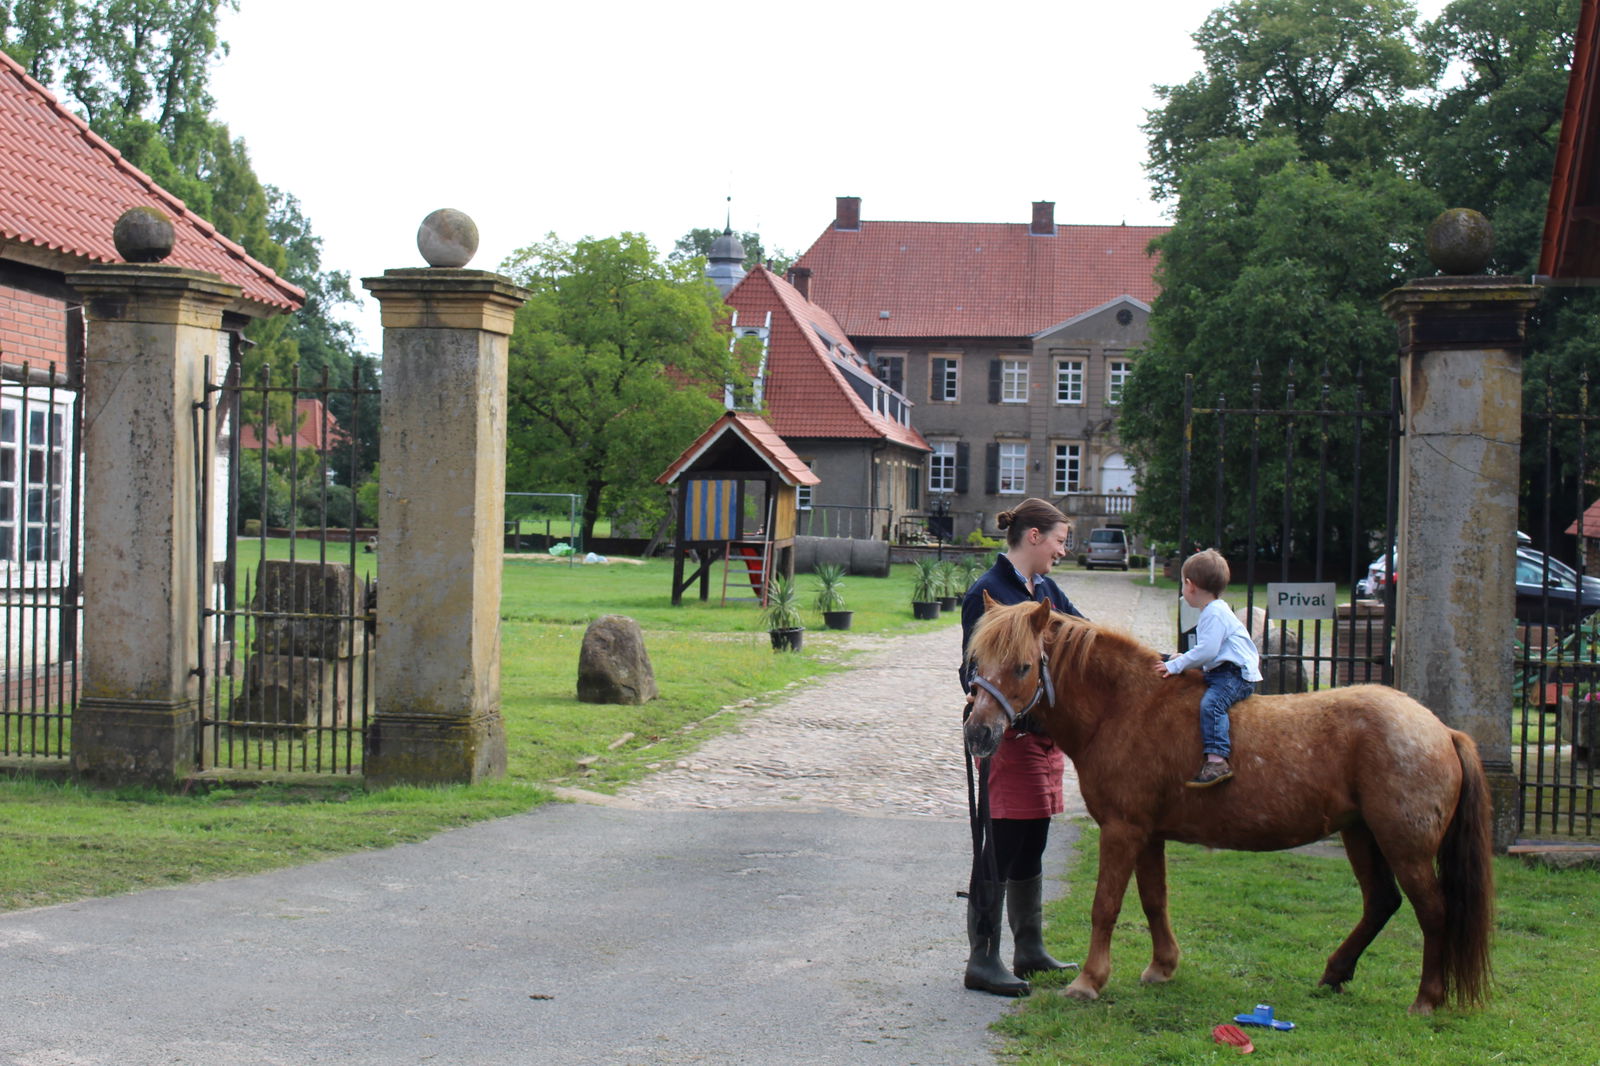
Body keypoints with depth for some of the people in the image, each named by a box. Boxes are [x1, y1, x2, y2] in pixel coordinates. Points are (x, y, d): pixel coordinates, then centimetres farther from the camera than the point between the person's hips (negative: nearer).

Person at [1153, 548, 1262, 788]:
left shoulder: (1215, 614, -13)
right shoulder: (1214, 611, 22)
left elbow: (1207, 651, -23)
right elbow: (1208, 649, 32)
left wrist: (1176, 666, -16)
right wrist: (1184, 659, 24)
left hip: (1236, 674, -12)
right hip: (1221, 672, 12)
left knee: (1210, 703, -32)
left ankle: (1217, 760, -45)